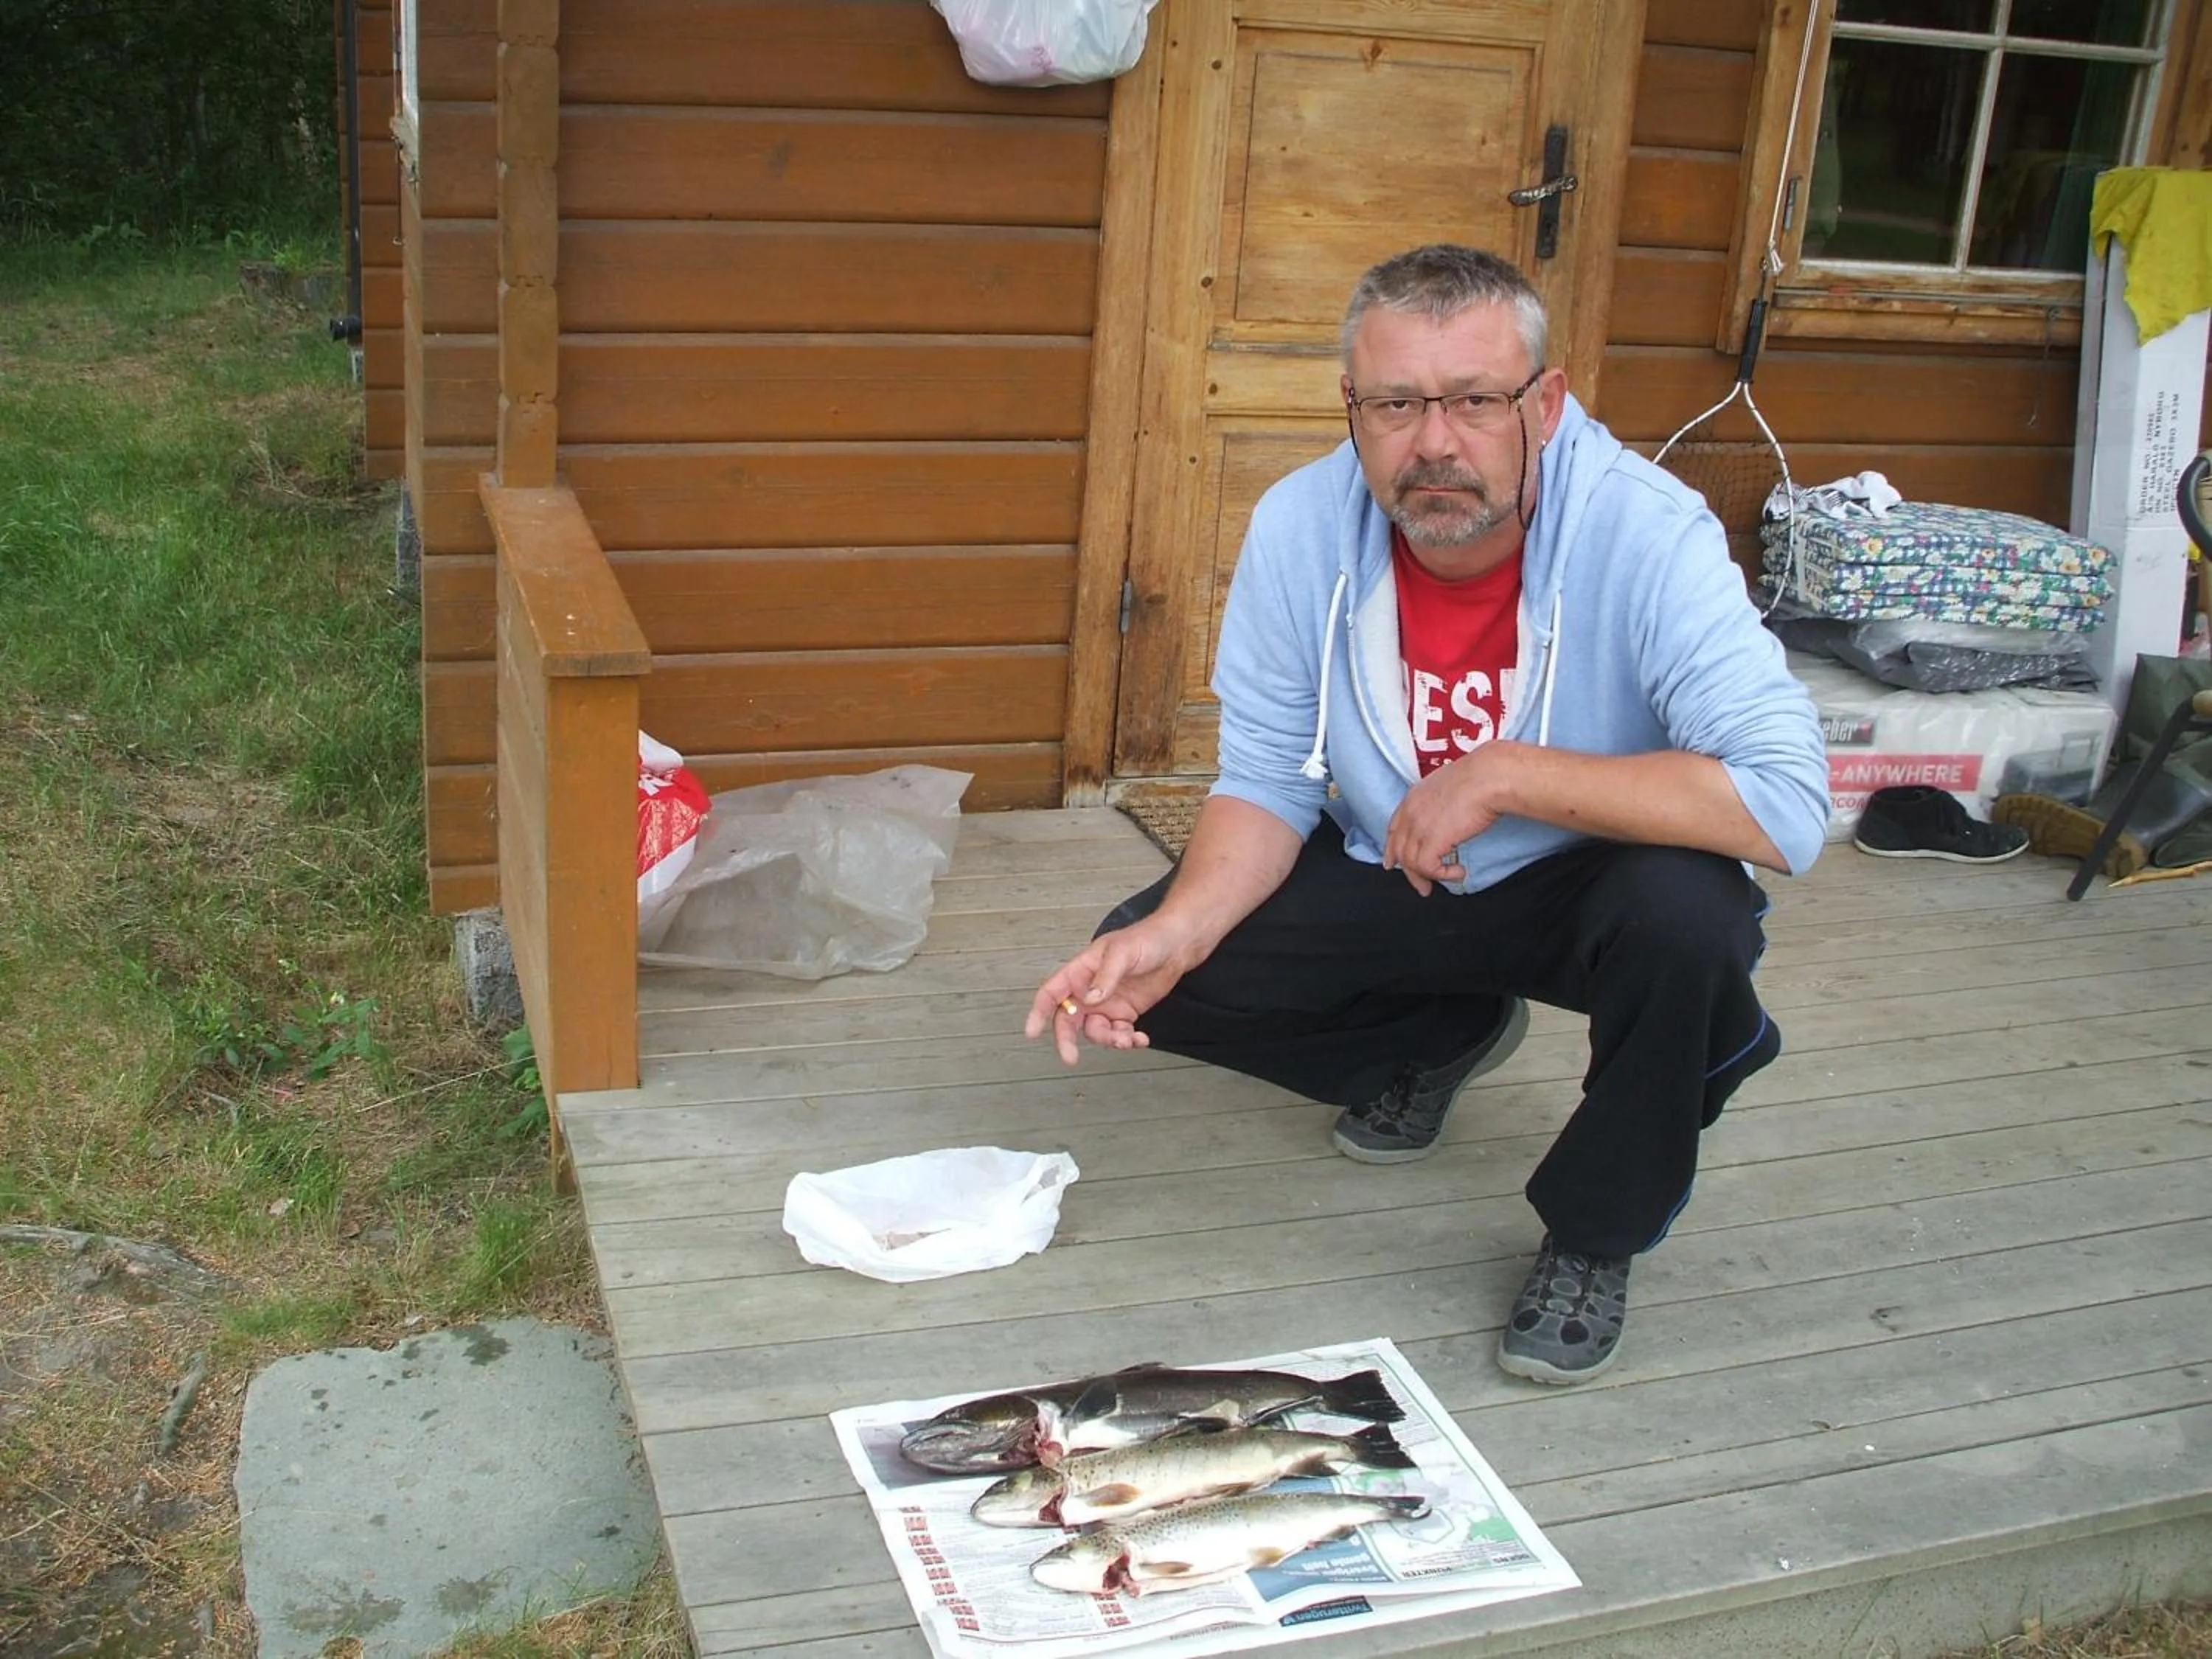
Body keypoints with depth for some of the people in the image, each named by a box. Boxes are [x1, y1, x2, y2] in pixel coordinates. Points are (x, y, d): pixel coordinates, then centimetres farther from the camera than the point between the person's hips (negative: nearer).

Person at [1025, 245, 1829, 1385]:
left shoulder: (1647, 535, -29)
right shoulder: (1299, 526, -17)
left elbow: (1789, 804, -37)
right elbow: (1269, 783, -8)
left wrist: (1503, 776, -35)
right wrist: (1176, 932, -28)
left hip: (1580, 886, -3)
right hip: (1386, 874, 4)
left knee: (1687, 909, -37)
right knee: (1136, 974, -12)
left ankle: (1595, 1233, -7)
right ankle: (1442, 1035, 17)